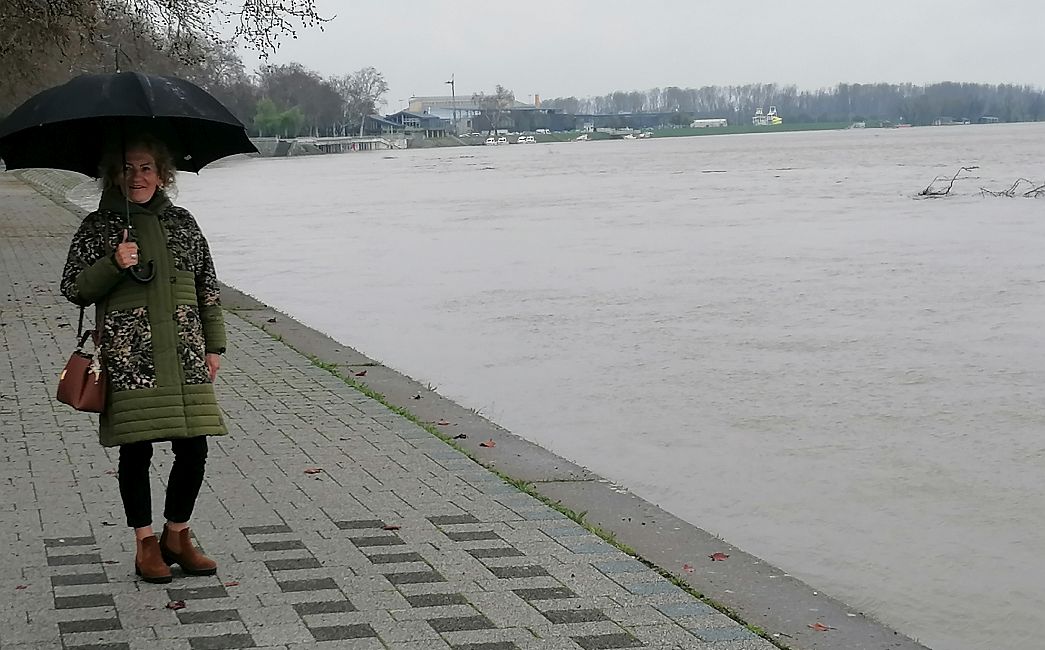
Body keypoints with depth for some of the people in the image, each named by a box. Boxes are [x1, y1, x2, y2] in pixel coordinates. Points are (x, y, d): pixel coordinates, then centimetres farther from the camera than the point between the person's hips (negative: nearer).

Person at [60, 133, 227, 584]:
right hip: (128, 357, -3)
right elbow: (73, 289, 0)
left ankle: (177, 535, 19)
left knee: (194, 448, 0)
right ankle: (145, 543, 16)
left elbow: (208, 288, 16)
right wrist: (113, 265, -16)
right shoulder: (98, 227, 4)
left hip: (184, 355, 3)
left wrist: (214, 345, 12)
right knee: (137, 449, 0)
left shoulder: (182, 222, 12)